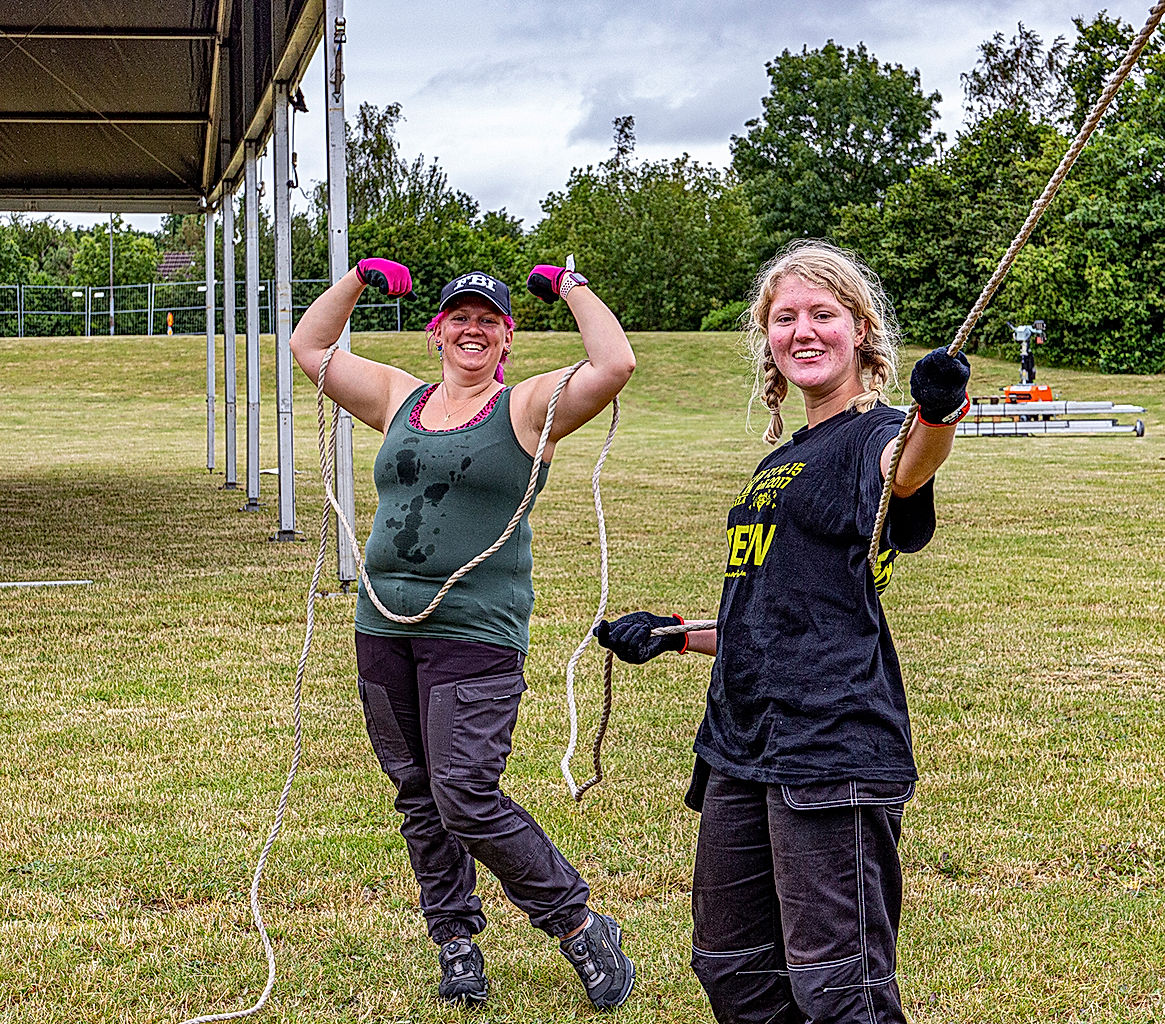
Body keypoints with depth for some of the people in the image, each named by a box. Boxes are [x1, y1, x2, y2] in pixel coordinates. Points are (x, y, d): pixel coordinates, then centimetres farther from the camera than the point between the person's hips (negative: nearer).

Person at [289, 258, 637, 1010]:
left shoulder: (527, 408, 0)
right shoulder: (400, 399, 14)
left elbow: (615, 365, -15)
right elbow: (309, 348, 23)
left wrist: (572, 287, -4)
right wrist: (359, 279, 16)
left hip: (476, 635, -6)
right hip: (384, 629, 6)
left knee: (467, 801, -11)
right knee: (419, 800, 10)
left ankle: (583, 930, 5)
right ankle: (456, 944, 24)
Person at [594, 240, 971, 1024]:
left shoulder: (874, 435, -5)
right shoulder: (781, 462, 20)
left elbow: (909, 466, -32)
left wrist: (939, 416, -53)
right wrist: (673, 635, 21)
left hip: (834, 746, -9)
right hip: (742, 749, 9)